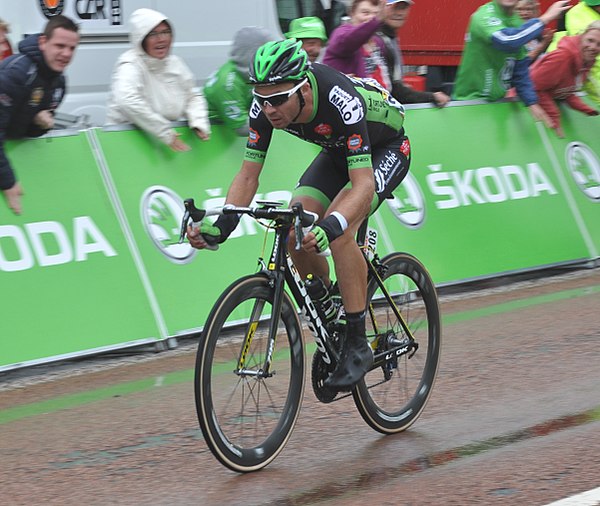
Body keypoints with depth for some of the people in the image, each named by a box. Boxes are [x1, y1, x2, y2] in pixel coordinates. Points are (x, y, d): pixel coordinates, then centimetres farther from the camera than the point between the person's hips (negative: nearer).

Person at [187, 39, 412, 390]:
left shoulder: (341, 101, -41)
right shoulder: (267, 104, -24)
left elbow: (363, 183, -44)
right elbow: (248, 175, -16)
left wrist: (331, 226, -60)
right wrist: (220, 228, -31)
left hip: (385, 149, -6)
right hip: (337, 151, 6)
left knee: (339, 231, -29)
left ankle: (358, 345, -19)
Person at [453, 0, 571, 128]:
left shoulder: (517, 23, 6)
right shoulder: (485, 15, -16)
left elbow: (521, 69, 9)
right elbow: (506, 41, -36)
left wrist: (532, 103, -1)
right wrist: (545, 19, -31)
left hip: (497, 100, 7)